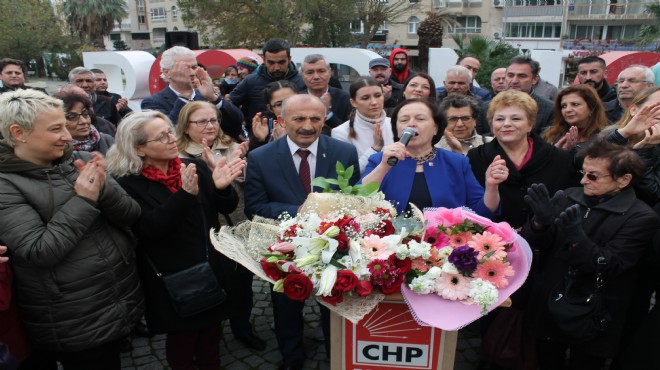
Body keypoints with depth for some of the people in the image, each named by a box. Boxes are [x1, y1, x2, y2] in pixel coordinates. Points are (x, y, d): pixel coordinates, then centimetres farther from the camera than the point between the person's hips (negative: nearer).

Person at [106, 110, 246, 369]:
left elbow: (227, 208, -2)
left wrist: (221, 187, -24)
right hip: (173, 278, -4)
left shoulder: (194, 166, -1)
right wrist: (185, 194, -35)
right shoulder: (128, 183, -12)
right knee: (182, 338, 14)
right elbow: (151, 228, -22)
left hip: (212, 268, 4)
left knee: (212, 332, 20)